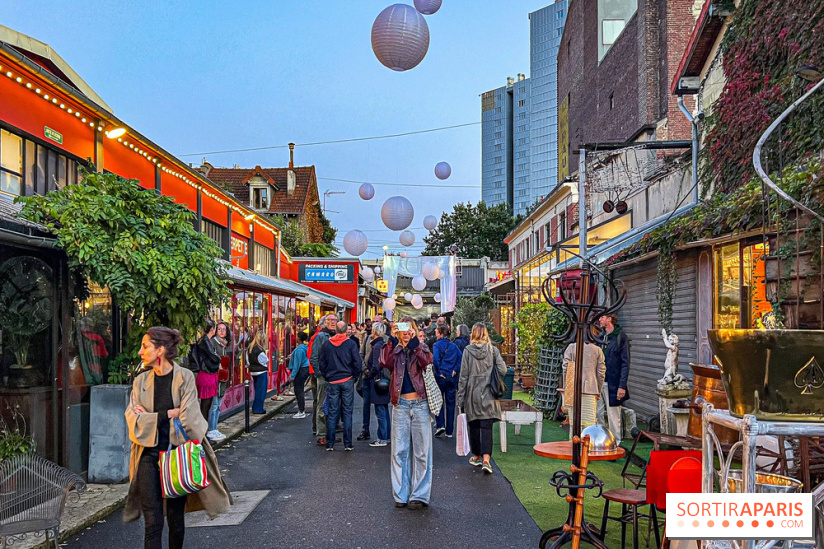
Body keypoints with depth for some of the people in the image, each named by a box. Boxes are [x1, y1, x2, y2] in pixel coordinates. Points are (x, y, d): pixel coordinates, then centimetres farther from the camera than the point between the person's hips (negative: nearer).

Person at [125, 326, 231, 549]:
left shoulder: (185, 377, -6)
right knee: (152, 521, -1)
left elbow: (187, 418, -15)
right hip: (149, 455, 2)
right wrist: (168, 414, -13)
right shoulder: (141, 380, 5)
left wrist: (150, 418, -7)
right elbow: (133, 420, -5)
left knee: (175, 517, 10)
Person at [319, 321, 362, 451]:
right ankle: (348, 444, 5)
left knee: (332, 413, 7)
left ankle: (330, 444, 9)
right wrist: (354, 376, 7)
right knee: (347, 412, 3)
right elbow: (357, 362, -7)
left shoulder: (327, 344, 2)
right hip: (347, 381, -2)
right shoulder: (351, 344, -6)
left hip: (332, 382, 2)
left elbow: (322, 363, 6)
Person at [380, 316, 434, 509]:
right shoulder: (395, 350, 9)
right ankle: (401, 494, 14)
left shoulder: (421, 348, 7)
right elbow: (385, 363, -13)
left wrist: (414, 341, -22)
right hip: (400, 405, 2)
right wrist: (392, 339, -19)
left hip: (420, 404, -1)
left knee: (421, 450, 3)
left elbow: (427, 362, -17)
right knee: (399, 450, 5)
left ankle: (419, 494, 11)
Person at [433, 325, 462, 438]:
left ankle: (440, 425, -4)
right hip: (452, 377, 4)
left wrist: (439, 372, -10)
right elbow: (461, 357, -1)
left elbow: (435, 359, -21)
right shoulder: (454, 346, 8)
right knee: (450, 403, 8)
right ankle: (449, 431, 12)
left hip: (441, 377, -4)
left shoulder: (437, 345, -6)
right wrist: (455, 370, 1)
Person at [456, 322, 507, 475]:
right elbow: (503, 370, -6)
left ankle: (477, 456, 25)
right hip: (488, 395, 0)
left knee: (474, 426, 13)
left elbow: (463, 376, -4)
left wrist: (460, 398, 2)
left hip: (472, 394, 0)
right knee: (486, 427, -1)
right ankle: (486, 460, -12)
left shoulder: (468, 350, -5)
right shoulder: (493, 350, -2)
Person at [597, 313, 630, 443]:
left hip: (613, 384, -6)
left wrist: (622, 386, -16)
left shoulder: (620, 337, -8)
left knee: (613, 417, 3)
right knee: (597, 415, 10)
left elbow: (625, 363, -11)